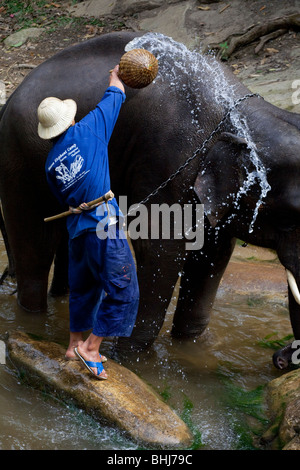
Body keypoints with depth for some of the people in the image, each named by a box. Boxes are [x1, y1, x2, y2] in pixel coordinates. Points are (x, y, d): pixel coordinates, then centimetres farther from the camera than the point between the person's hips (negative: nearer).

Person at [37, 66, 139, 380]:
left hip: (76, 228, 7)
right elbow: (114, 97, 8)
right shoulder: (89, 130, -4)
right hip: (104, 222, -6)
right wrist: (114, 77, 28)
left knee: (83, 286, 21)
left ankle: (75, 344, 30)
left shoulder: (50, 162, 9)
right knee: (122, 289, 0)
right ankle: (91, 347, 0)